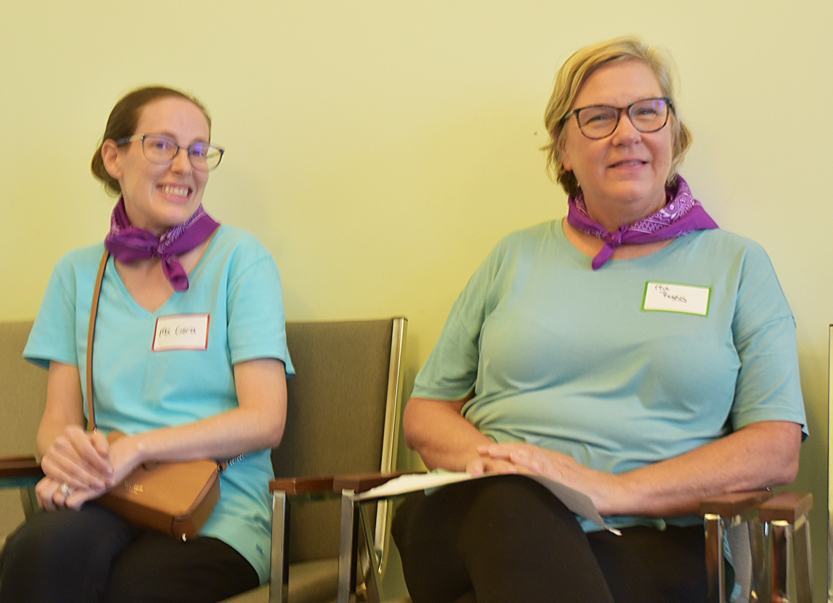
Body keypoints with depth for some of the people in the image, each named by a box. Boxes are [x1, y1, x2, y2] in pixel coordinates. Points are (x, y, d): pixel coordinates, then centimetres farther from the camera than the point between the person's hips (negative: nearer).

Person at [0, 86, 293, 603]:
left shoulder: (240, 259, 3)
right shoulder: (79, 274, 15)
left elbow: (265, 420, -4)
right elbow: (59, 417, 11)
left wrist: (136, 448, -17)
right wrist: (63, 452, -15)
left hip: (217, 509, -2)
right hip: (104, 503, 3)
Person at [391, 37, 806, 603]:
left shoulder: (738, 265, 14)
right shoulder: (516, 257, 20)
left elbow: (777, 450, 3)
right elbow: (425, 412, 20)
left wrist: (615, 489, -11)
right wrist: (483, 455, -6)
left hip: (646, 536, -1)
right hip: (490, 515, 2)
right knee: (516, 498, -37)